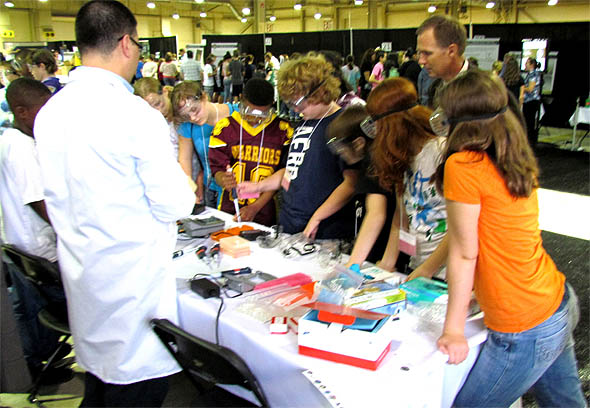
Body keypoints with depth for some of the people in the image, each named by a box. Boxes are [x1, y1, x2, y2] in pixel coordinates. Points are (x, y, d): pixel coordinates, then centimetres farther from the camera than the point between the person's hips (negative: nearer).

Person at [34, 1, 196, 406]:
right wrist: (186, 191, 5)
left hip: (79, 270, 8)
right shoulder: (137, 114, -19)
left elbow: (58, 196, 13)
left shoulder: (50, 111, 3)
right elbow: (175, 205, -15)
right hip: (133, 275, -7)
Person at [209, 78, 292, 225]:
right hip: (229, 210, 2)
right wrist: (223, 180, -20)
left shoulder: (283, 131, -1)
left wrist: (255, 207, -10)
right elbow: (217, 168, 4)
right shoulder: (225, 127, 4)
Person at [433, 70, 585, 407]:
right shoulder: (514, 162, 4)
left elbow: (463, 253, -15)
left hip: (526, 331, -8)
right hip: (560, 305, 9)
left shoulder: (463, 165, -19)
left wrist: (454, 330, -6)